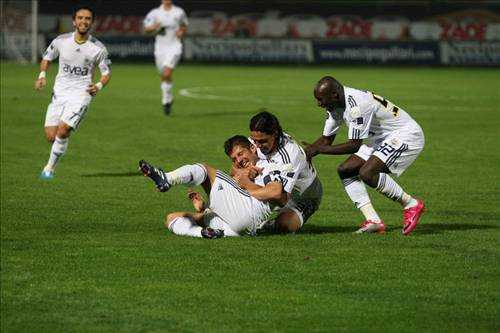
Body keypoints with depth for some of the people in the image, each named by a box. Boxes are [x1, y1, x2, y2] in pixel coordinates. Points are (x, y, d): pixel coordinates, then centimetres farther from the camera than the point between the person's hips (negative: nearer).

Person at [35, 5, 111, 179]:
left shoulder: (98, 48, -6)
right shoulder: (61, 41, -1)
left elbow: (106, 73, 4)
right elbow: (47, 58, 15)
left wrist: (99, 86, -16)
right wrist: (42, 75, -3)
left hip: (81, 94, -3)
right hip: (59, 93, 3)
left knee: (62, 131, -19)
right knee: (51, 136, -7)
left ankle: (50, 168, -1)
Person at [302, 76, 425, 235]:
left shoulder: (356, 105, -30)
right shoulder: (336, 104, 0)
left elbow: (354, 145, -27)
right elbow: (326, 139, 9)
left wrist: (319, 149, -23)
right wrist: (305, 153, -6)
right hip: (382, 139, 10)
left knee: (367, 173, -28)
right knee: (345, 170, 0)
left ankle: (411, 204, -10)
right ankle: (373, 221, -7)